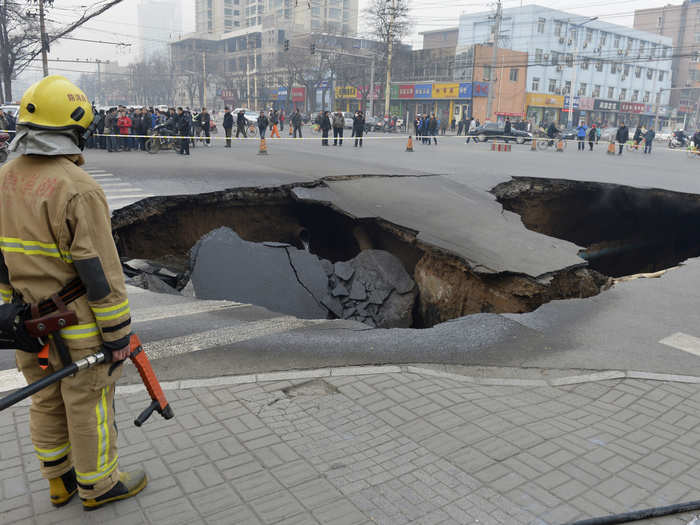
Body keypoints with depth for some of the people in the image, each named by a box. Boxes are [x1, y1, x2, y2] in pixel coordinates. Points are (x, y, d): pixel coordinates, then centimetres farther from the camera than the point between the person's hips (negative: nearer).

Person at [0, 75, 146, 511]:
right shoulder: (78, 188, -22)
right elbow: (100, 271, -22)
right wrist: (118, 332, -13)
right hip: (77, 325, -8)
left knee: (47, 401, 20)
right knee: (89, 405, 9)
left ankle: (60, 482, 38)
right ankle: (99, 485, 28)